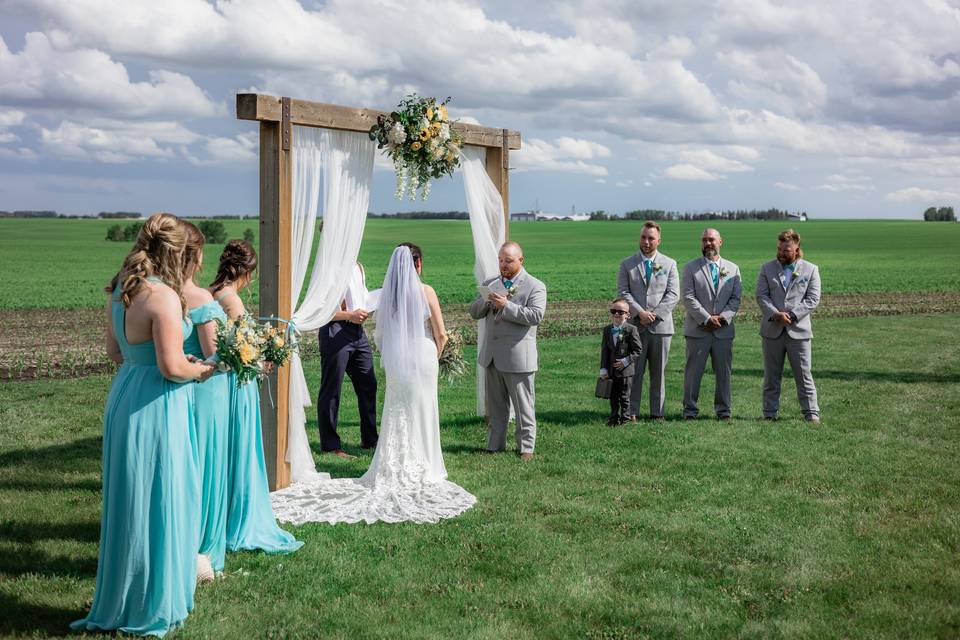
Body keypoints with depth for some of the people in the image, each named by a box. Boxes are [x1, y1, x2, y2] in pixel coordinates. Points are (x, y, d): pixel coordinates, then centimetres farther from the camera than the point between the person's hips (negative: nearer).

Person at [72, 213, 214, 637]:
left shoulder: (120, 291, 7)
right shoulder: (163, 297, -20)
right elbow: (172, 368, -20)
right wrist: (202, 370, -2)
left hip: (124, 398, 9)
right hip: (155, 407, -9)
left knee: (129, 500, 18)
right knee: (158, 501, 3)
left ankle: (119, 597, 32)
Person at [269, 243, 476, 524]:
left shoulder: (387, 292, 2)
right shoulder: (426, 291, -10)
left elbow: (379, 335, 6)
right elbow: (441, 334, -7)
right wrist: (434, 356, 10)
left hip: (395, 362, 4)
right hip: (423, 358, -3)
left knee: (394, 417, 11)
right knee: (421, 415, 6)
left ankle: (391, 472, 13)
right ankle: (421, 472, 12)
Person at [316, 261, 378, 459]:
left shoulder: (357, 267, 16)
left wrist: (365, 311, 7)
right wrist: (350, 315, -19)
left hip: (357, 330, 8)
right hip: (335, 331, -8)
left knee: (368, 384, 11)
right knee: (331, 389, 0)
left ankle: (369, 439, 24)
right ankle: (330, 445, 7)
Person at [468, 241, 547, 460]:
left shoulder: (535, 286, -3)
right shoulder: (490, 284, 14)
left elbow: (535, 315, -17)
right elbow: (474, 312, 10)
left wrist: (506, 306, -22)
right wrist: (486, 301, -11)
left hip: (518, 357, -5)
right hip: (491, 356, 5)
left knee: (523, 405, 2)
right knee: (495, 405, 13)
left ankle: (526, 447, 10)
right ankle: (495, 445, 21)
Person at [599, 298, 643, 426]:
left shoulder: (631, 329, -9)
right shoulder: (607, 330, 6)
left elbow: (638, 350, -8)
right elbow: (604, 350, 6)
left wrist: (626, 361, -16)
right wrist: (603, 369, 1)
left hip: (625, 370, -5)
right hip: (611, 371, 5)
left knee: (624, 396, 4)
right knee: (613, 396, 12)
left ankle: (625, 418, 15)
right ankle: (614, 418, 23)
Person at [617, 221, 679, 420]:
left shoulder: (669, 264, 9)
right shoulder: (627, 264, 8)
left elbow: (673, 295, 1)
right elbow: (623, 292, 0)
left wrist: (654, 314, -11)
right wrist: (640, 312, -14)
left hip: (661, 325, 1)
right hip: (635, 326, -1)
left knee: (658, 372, 5)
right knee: (634, 372, -2)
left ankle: (657, 412, 11)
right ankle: (631, 412, 1)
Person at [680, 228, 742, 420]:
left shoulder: (733, 269, 12)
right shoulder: (690, 267, 3)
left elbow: (736, 298, 6)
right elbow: (688, 298, -5)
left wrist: (724, 317, -10)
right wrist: (706, 318, -13)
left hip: (724, 330, 2)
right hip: (697, 329, -2)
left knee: (724, 372, 6)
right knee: (693, 371, 0)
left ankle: (723, 410, 15)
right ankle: (690, 410, 8)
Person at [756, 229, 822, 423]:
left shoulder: (810, 269, 4)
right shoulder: (767, 268, 8)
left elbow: (813, 299, -3)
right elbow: (761, 296, -1)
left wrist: (792, 315, -15)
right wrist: (775, 314, -17)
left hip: (799, 329, -1)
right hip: (772, 330, 2)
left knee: (803, 374, 0)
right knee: (771, 375, 7)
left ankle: (811, 413, 7)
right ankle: (770, 413, 13)